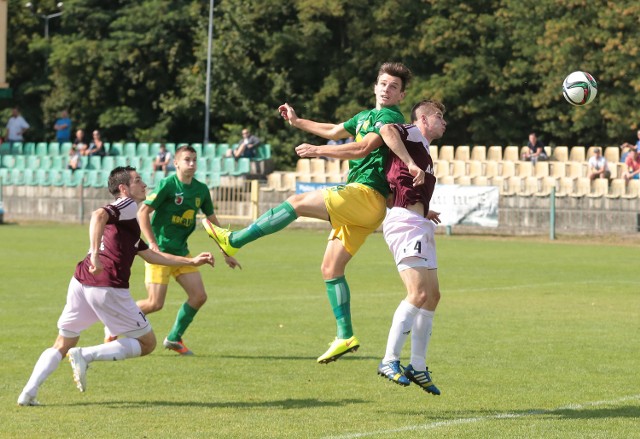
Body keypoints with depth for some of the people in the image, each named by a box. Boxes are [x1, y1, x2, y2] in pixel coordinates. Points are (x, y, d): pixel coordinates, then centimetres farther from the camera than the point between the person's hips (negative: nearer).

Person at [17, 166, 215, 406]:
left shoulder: (125, 223, 29)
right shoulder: (126, 206, 0)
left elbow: (151, 256, 35)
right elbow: (98, 215, -22)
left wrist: (192, 261, 37)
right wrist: (95, 255, -33)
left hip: (81, 281, 9)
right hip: (108, 288, -9)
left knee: (62, 345, 18)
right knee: (147, 343, 5)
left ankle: (28, 393, 2)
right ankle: (86, 355, -10)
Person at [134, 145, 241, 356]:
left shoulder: (201, 190, 6)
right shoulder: (167, 185, -13)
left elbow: (212, 221, 17)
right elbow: (143, 213, -14)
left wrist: (226, 254, 18)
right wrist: (152, 244, -21)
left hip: (181, 251, 7)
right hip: (160, 251, -7)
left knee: (199, 296, -2)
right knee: (155, 303, -11)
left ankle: (174, 338, 13)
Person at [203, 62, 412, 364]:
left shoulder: (391, 117, -6)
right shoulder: (366, 116, 24)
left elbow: (364, 147, -21)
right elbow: (334, 132, 41)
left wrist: (319, 150, -16)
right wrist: (297, 122, 41)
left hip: (366, 194, -10)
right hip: (357, 205, 10)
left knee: (298, 203, -16)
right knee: (331, 269, 6)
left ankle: (233, 241, -14)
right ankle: (345, 337, 5)